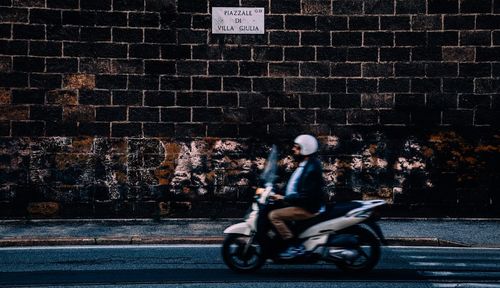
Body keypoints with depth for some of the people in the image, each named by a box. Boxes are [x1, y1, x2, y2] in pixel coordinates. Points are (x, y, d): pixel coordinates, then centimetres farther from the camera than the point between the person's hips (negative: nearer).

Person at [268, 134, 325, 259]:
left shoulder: (311, 169, -21)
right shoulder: (305, 165, 11)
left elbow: (305, 196, -26)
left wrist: (284, 198, -21)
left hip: (308, 209, -11)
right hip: (302, 204, 11)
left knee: (274, 215, -18)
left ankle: (294, 246, -18)